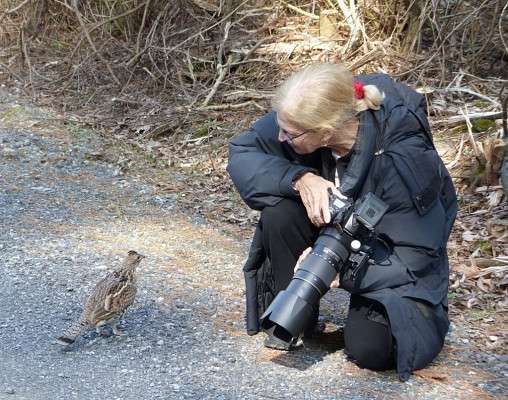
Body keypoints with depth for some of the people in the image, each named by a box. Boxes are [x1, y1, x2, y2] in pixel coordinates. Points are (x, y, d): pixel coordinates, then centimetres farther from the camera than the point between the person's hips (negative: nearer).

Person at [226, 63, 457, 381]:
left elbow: (415, 257, -28)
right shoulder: (301, 118, -23)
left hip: (391, 260, -4)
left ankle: (422, 313, 8)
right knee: (279, 213, -26)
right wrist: (299, 179, -36)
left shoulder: (403, 158, -34)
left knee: (369, 349, -26)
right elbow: (241, 154, -18)